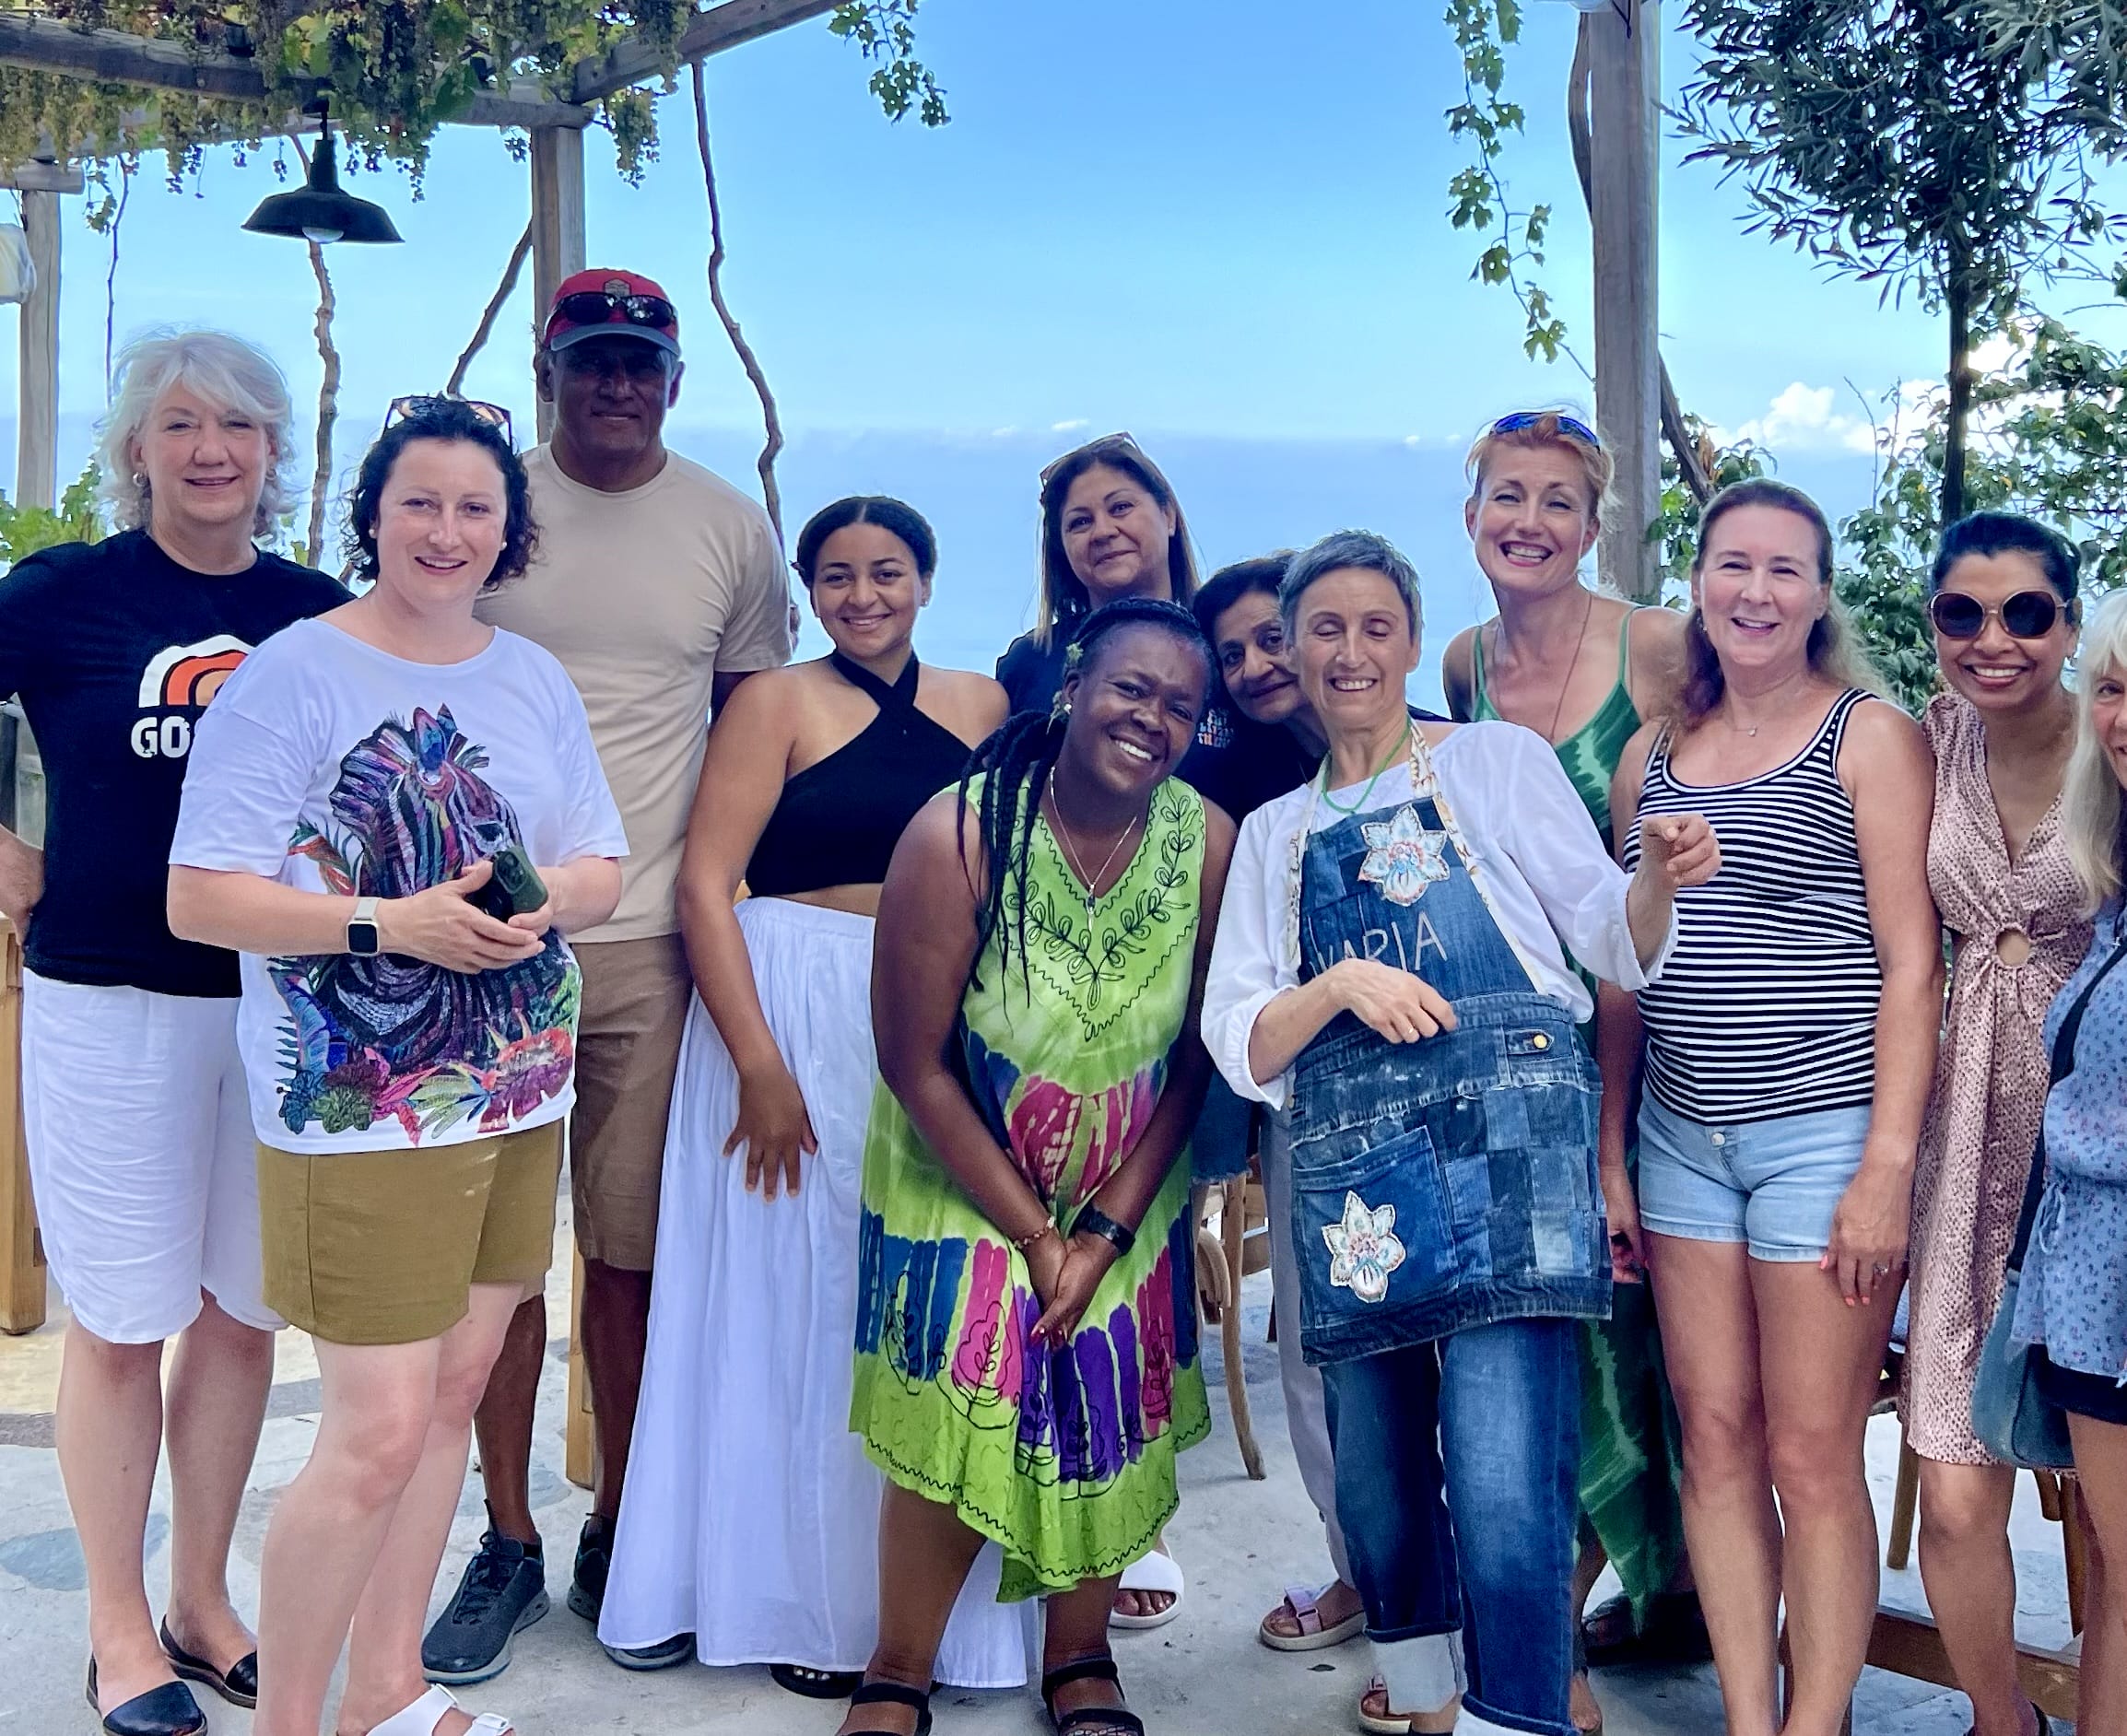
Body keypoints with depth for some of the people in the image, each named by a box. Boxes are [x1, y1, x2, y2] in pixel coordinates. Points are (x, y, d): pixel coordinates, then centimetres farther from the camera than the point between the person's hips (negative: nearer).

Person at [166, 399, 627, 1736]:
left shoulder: (536, 680, 10)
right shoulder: (294, 674, -10)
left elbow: (605, 867, 12)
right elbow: (200, 899, -14)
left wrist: (541, 899, -10)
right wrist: (388, 923, -23)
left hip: (519, 1097, 7)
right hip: (360, 1113, -6)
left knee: (458, 1386, 14)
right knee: (379, 1433, -6)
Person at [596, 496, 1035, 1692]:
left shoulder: (981, 704, 10)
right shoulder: (779, 704, -3)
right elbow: (707, 884, -10)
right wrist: (760, 1066, -17)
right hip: (800, 1018, -3)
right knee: (805, 1304, 5)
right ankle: (810, 1603, 21)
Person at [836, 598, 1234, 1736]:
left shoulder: (1210, 843, -15)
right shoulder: (959, 834, -22)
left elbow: (1195, 1059, -7)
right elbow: (915, 1062, -17)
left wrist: (1106, 1232, -9)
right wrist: (1033, 1233, -15)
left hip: (1128, 1200, 3)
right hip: (965, 1189, -2)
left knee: (1107, 1421, 9)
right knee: (959, 1424, -2)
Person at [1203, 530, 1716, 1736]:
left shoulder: (1498, 757, 12)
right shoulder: (1276, 833, 20)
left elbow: (1616, 945, 7)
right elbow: (1241, 1046, 11)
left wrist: (1660, 879, -14)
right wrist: (1340, 985, -8)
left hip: (1503, 1135, -4)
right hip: (1352, 1161, 4)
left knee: (1501, 1482, -15)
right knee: (1373, 1470, 11)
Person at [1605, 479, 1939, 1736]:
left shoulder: (1872, 736, -1)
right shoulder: (1654, 755, 13)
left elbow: (1911, 961, -6)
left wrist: (1888, 1164, -13)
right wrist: (1608, 1149, 11)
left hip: (1823, 1131, -4)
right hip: (1683, 1136, 5)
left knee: (1812, 1460, -1)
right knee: (1717, 1440, 7)